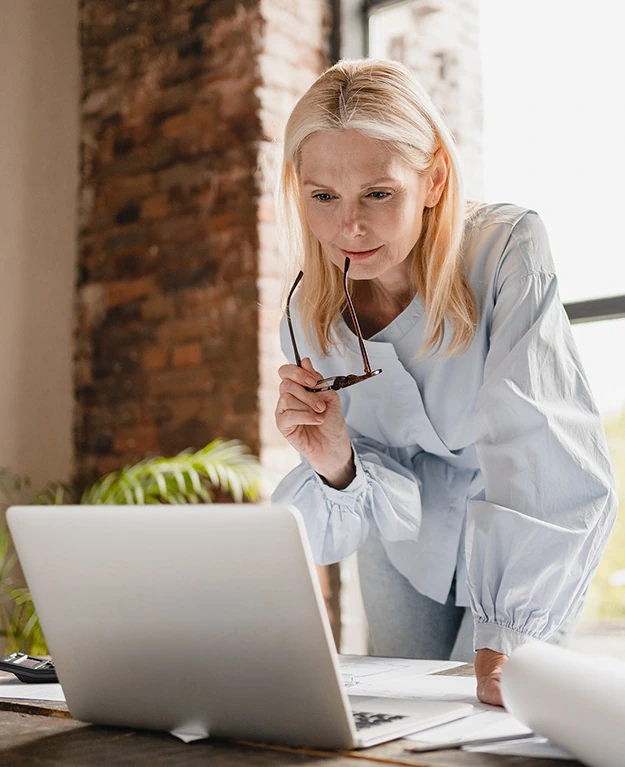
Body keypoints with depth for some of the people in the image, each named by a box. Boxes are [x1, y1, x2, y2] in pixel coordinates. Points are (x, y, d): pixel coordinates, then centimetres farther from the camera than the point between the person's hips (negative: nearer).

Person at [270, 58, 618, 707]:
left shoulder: (508, 251, -30)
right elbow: (392, 497, -15)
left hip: (533, 541, -3)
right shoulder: (309, 316, -17)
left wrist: (510, 634, -46)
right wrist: (339, 467, -39)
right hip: (410, 545, 3)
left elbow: (540, 443, -38)